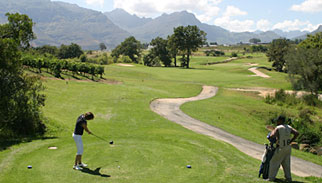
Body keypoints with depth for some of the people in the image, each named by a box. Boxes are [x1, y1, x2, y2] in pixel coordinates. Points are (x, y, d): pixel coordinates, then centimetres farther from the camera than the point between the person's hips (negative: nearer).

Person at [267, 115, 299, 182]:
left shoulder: (278, 128, -17)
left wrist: (273, 131, -6)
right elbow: (297, 133, -7)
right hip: (288, 147, 6)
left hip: (281, 149, -6)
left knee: (274, 163, 4)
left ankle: (271, 178, 5)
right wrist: (290, 141, 1)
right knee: (286, 163, 18)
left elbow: (272, 136, -28)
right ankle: (288, 178, 19)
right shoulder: (289, 127, 2)